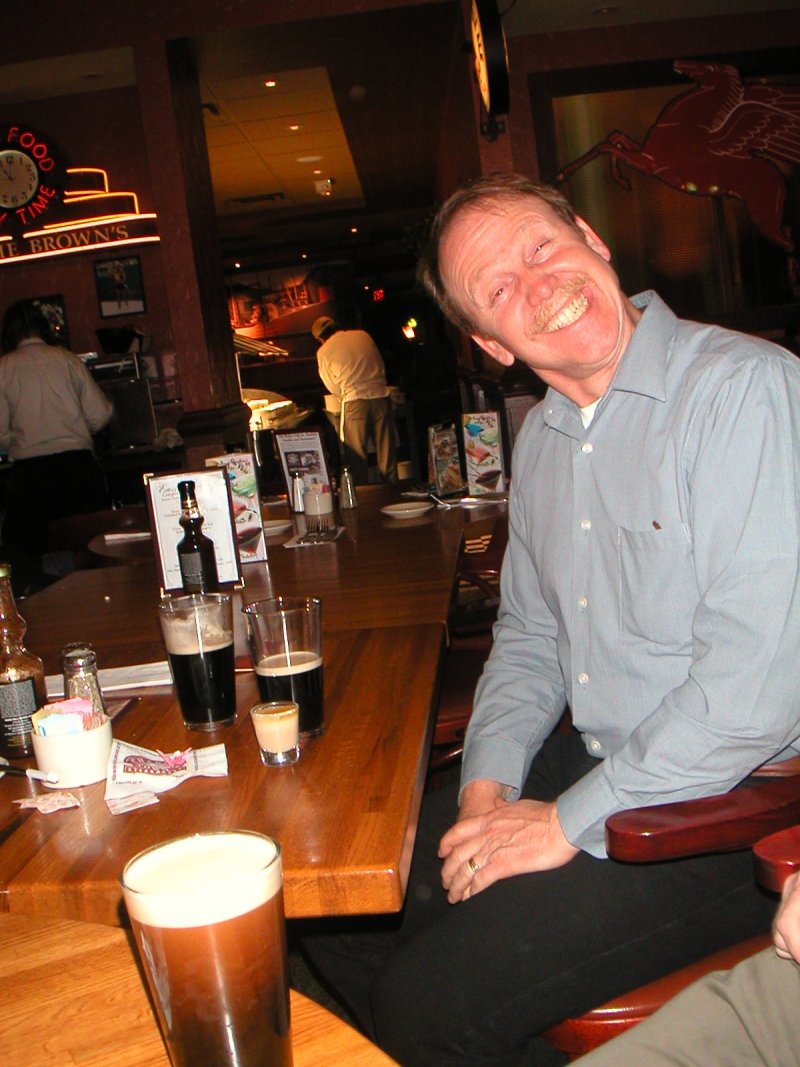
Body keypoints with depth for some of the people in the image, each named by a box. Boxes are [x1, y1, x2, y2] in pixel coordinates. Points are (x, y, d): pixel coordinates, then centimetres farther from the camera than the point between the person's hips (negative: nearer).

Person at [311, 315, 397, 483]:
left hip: (354, 401, -3)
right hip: (380, 396, 3)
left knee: (356, 456, 5)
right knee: (386, 452, 9)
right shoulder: (363, 335, 14)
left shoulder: (324, 351, 3)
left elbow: (333, 387, 7)